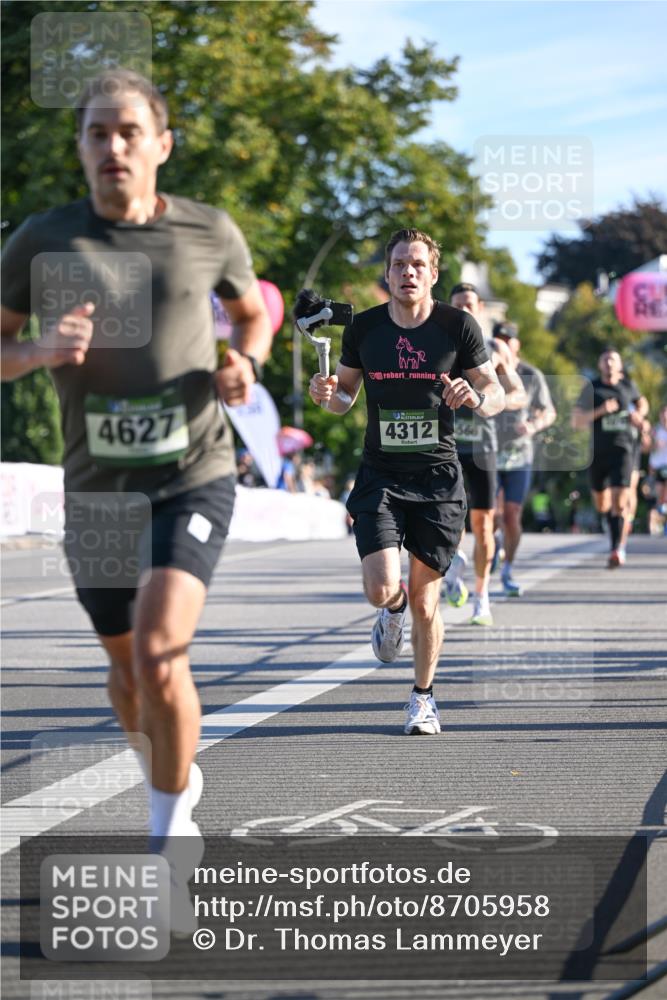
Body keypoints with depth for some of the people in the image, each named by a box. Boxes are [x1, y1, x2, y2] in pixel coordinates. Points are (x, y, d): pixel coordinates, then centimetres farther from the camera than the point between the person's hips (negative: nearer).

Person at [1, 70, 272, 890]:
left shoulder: (210, 233, -3)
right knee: (126, 669, 15)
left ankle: (169, 831, -4)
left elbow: (252, 312, 16)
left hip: (194, 476, -2)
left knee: (157, 653, -21)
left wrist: (244, 363, -6)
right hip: (95, 487, 2)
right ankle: (176, 779, 46)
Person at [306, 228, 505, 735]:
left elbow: (496, 393, 3)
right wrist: (328, 394, -10)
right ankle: (393, 609, 24)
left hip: (438, 475, -1)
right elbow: (346, 395, 13)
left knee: (425, 602, 3)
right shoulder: (364, 328, 1)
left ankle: (423, 697, 25)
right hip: (380, 474, 1)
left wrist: (478, 398, -21)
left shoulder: (458, 325, -4)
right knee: (382, 590, -16)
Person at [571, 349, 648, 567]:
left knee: (619, 502, -17)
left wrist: (639, 414, 6)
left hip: (622, 450, -1)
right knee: (601, 504, 15)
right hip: (598, 452, 1)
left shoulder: (628, 386, 6)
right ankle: (620, 532, 45)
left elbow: (642, 402, 28)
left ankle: (617, 549, -18)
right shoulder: (591, 389, 0)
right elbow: (576, 422, -6)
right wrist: (600, 411, -20)